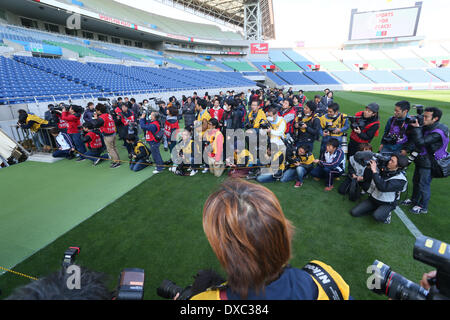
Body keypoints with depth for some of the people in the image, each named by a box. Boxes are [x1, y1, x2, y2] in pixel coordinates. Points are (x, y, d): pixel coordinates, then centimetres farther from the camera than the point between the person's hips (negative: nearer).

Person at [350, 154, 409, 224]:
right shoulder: (383, 169, -4)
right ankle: (377, 210, 12)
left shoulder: (400, 179, -21)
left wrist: (374, 171, -36)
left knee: (377, 216, -34)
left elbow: (383, 187, -37)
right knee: (354, 212, -8)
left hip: (387, 204, -5)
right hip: (373, 199, 5)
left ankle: (386, 214, 1)